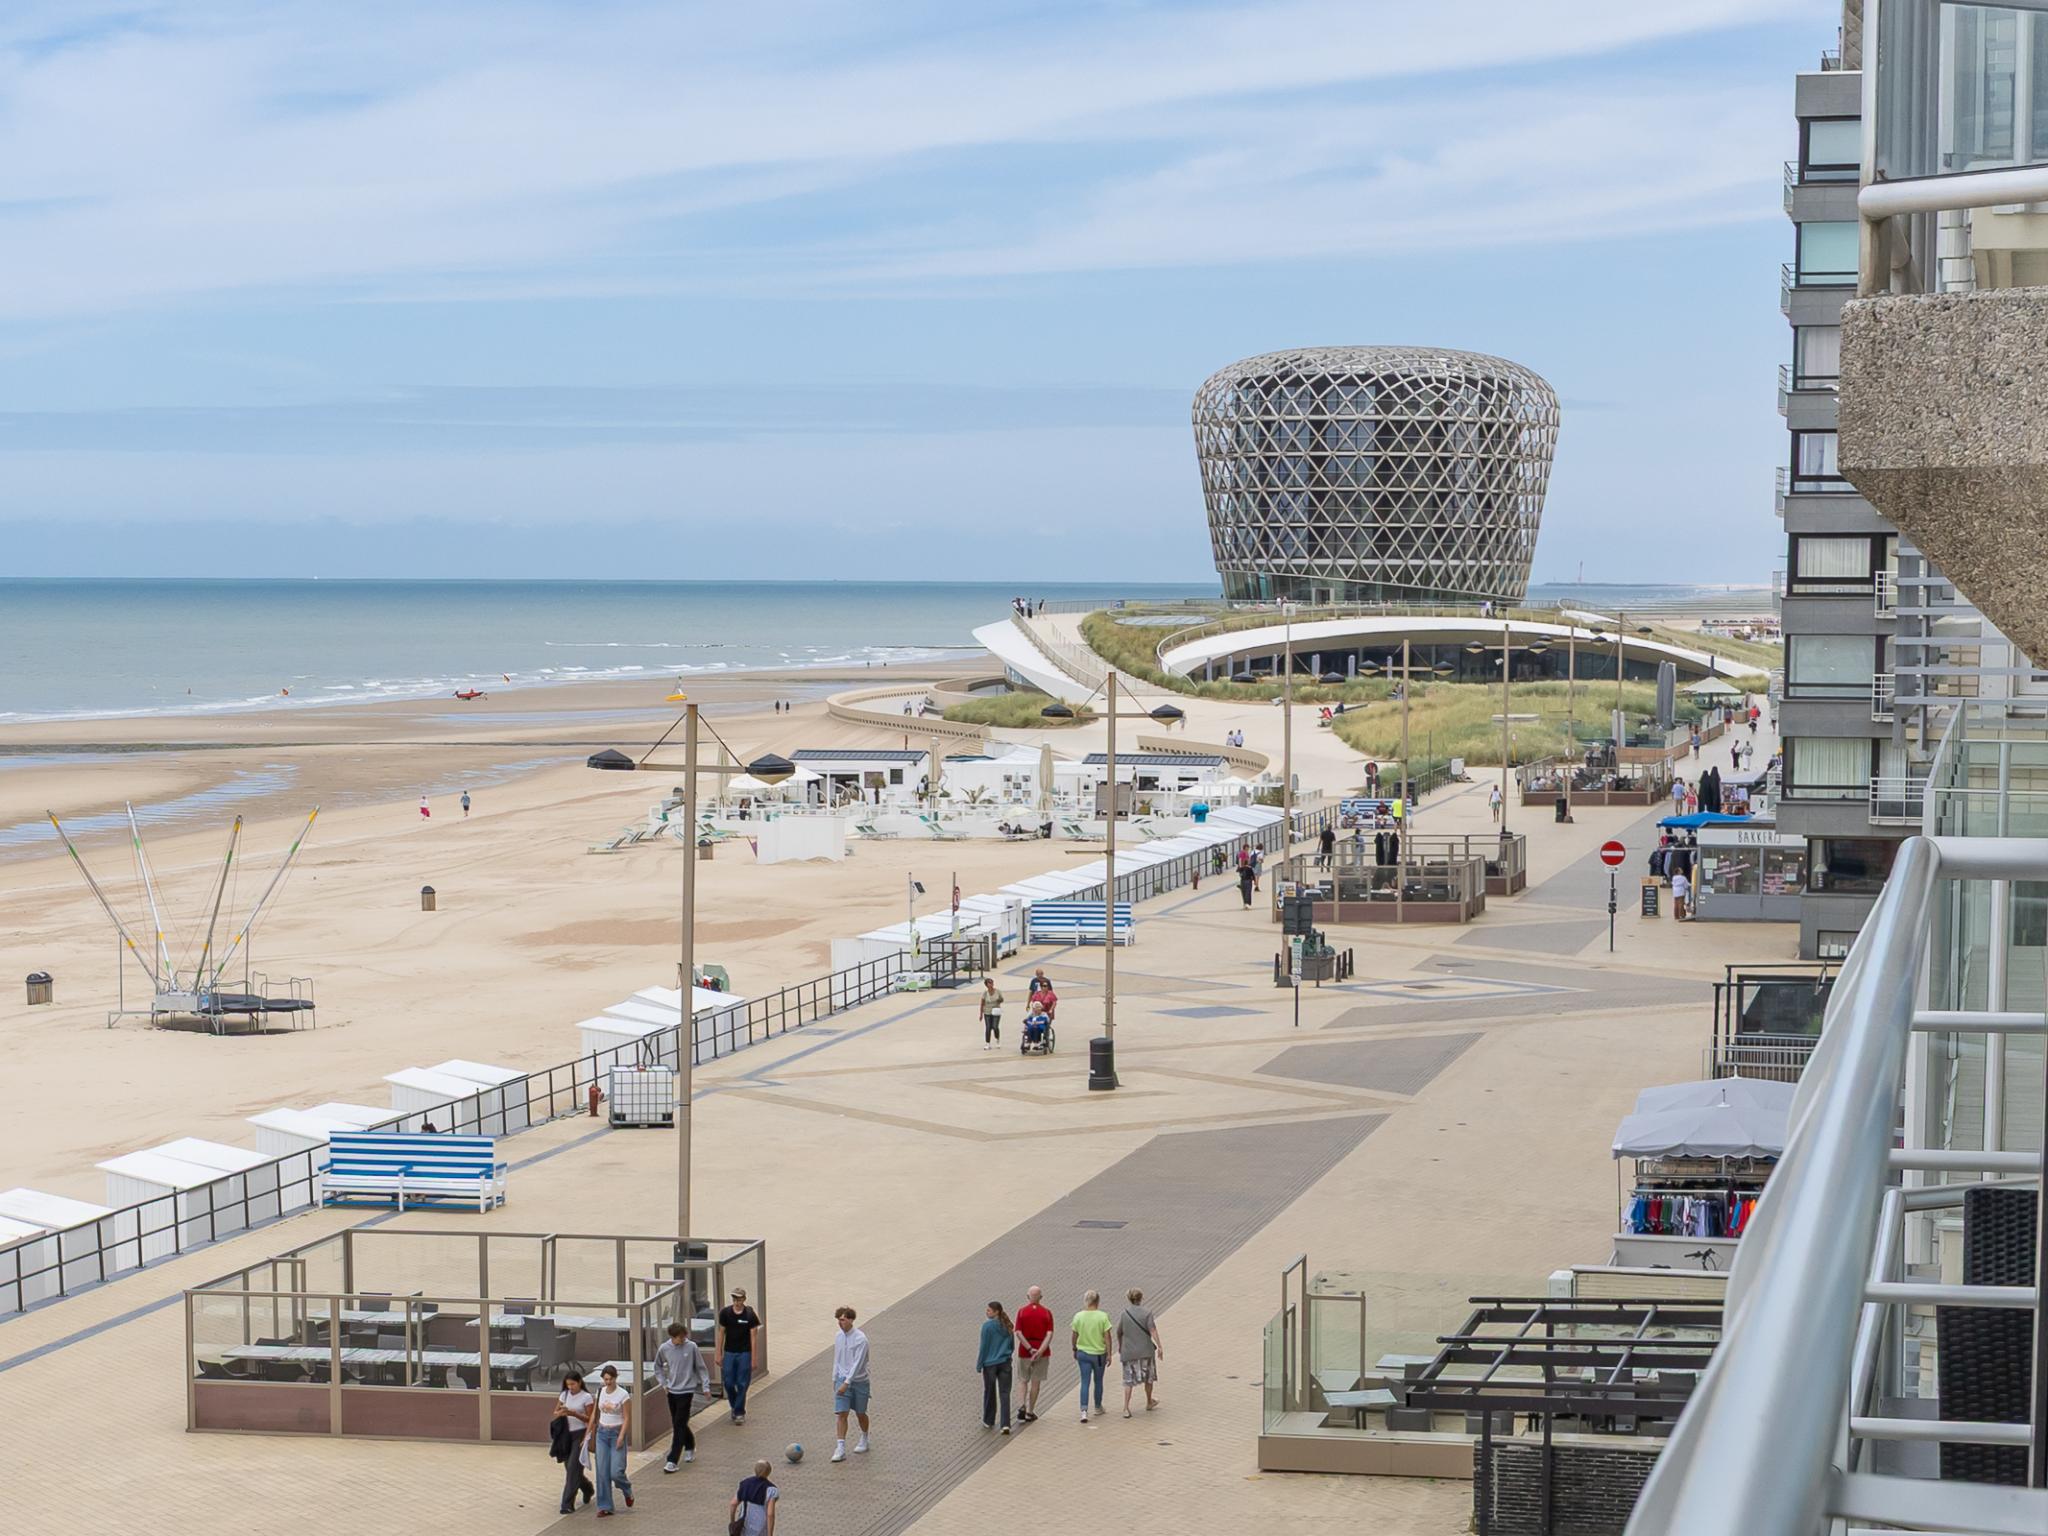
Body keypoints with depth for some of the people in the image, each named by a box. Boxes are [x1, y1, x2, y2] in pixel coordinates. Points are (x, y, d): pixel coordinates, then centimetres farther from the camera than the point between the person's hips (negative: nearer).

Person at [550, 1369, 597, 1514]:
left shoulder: (586, 1397, -7)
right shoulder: (564, 1395, 8)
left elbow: (589, 1419, -8)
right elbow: (554, 1414, 10)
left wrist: (573, 1413, -21)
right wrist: (560, 1413, -14)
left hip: (580, 1434, -6)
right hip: (566, 1435, 6)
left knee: (573, 1468, -12)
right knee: (570, 1468, 12)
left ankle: (568, 1504, -11)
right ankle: (588, 1489, 40)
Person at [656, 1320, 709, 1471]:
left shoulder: (691, 1347, -10)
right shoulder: (664, 1349, -3)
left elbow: (700, 1367, -1)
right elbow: (658, 1367, 14)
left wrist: (705, 1386, -4)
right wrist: (663, 1382, 5)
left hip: (686, 1390, -4)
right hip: (671, 1391, 4)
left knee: (680, 1425, -8)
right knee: (677, 1424, 13)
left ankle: (672, 1461, -9)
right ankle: (690, 1447, 38)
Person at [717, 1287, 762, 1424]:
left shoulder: (750, 1315, -8)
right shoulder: (725, 1313, -2)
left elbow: (753, 1337, -5)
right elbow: (721, 1334, 5)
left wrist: (753, 1358, -6)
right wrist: (719, 1354, 3)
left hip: (744, 1353, -2)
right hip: (729, 1352, 2)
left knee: (742, 1384, 0)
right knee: (728, 1382, 1)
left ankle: (739, 1412, 11)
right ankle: (734, 1405, 27)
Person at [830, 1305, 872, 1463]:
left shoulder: (860, 1339, -17)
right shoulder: (839, 1336, 3)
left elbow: (857, 1363, -21)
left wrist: (846, 1383, -25)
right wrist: (835, 1379, 15)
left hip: (859, 1381, -4)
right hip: (842, 1380, 4)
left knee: (860, 1413, 11)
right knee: (842, 1413, -7)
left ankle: (864, 1440, 36)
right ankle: (840, 1449, -10)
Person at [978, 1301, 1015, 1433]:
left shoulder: (987, 1326, -13)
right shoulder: (1008, 1327, 3)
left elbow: (984, 1347, -10)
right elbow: (1012, 1346, 11)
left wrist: (979, 1364, -2)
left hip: (990, 1363, -3)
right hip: (1005, 1363, 4)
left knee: (990, 1393, 12)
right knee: (1005, 1393, 2)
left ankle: (988, 1421, 24)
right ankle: (1006, 1424, -7)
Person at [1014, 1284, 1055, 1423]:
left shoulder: (1022, 1311, -4)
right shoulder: (1047, 1312, -4)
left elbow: (1018, 1333, -11)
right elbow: (1049, 1334, -13)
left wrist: (1030, 1349, -13)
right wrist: (1040, 1351, -17)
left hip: (1024, 1351, 0)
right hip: (1042, 1351, 0)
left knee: (1022, 1380, 12)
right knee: (1036, 1382, 10)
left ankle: (1021, 1406, -10)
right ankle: (1030, 1413, 14)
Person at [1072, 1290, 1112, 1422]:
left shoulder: (1078, 1316, -6)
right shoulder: (1103, 1316, -12)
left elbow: (1074, 1336, 2)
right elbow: (1107, 1337, -10)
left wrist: (1074, 1350, 17)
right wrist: (1109, 1354, -2)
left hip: (1083, 1353, 1)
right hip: (1099, 1353, -1)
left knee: (1085, 1382, 3)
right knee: (1098, 1381, 18)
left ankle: (1084, 1411, -10)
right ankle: (1098, 1407, 34)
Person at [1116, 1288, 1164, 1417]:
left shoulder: (1125, 1313, -3)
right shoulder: (1147, 1312, -10)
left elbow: (1119, 1332, 6)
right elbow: (1152, 1330, -16)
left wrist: (1120, 1346, 24)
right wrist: (1159, 1346, -13)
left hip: (1128, 1352, 1)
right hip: (1145, 1350, -1)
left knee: (1129, 1380, 6)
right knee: (1148, 1377, 20)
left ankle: (1126, 1408, -4)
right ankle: (1149, 1402, 36)